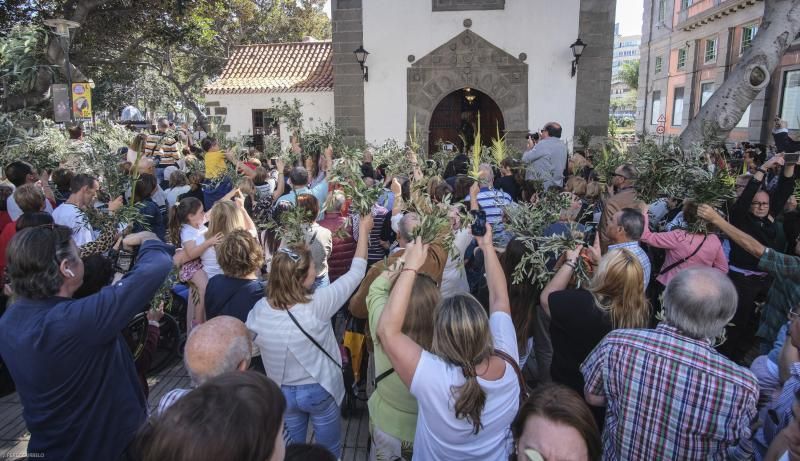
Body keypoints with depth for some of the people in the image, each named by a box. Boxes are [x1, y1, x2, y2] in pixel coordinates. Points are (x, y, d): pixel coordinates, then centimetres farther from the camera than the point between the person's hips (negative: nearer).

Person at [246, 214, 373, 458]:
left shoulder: (259, 309, -20)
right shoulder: (318, 304, -30)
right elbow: (355, 273, -18)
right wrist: (363, 231, -8)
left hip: (282, 392, 4)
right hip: (320, 391, -3)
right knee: (330, 451, 22)